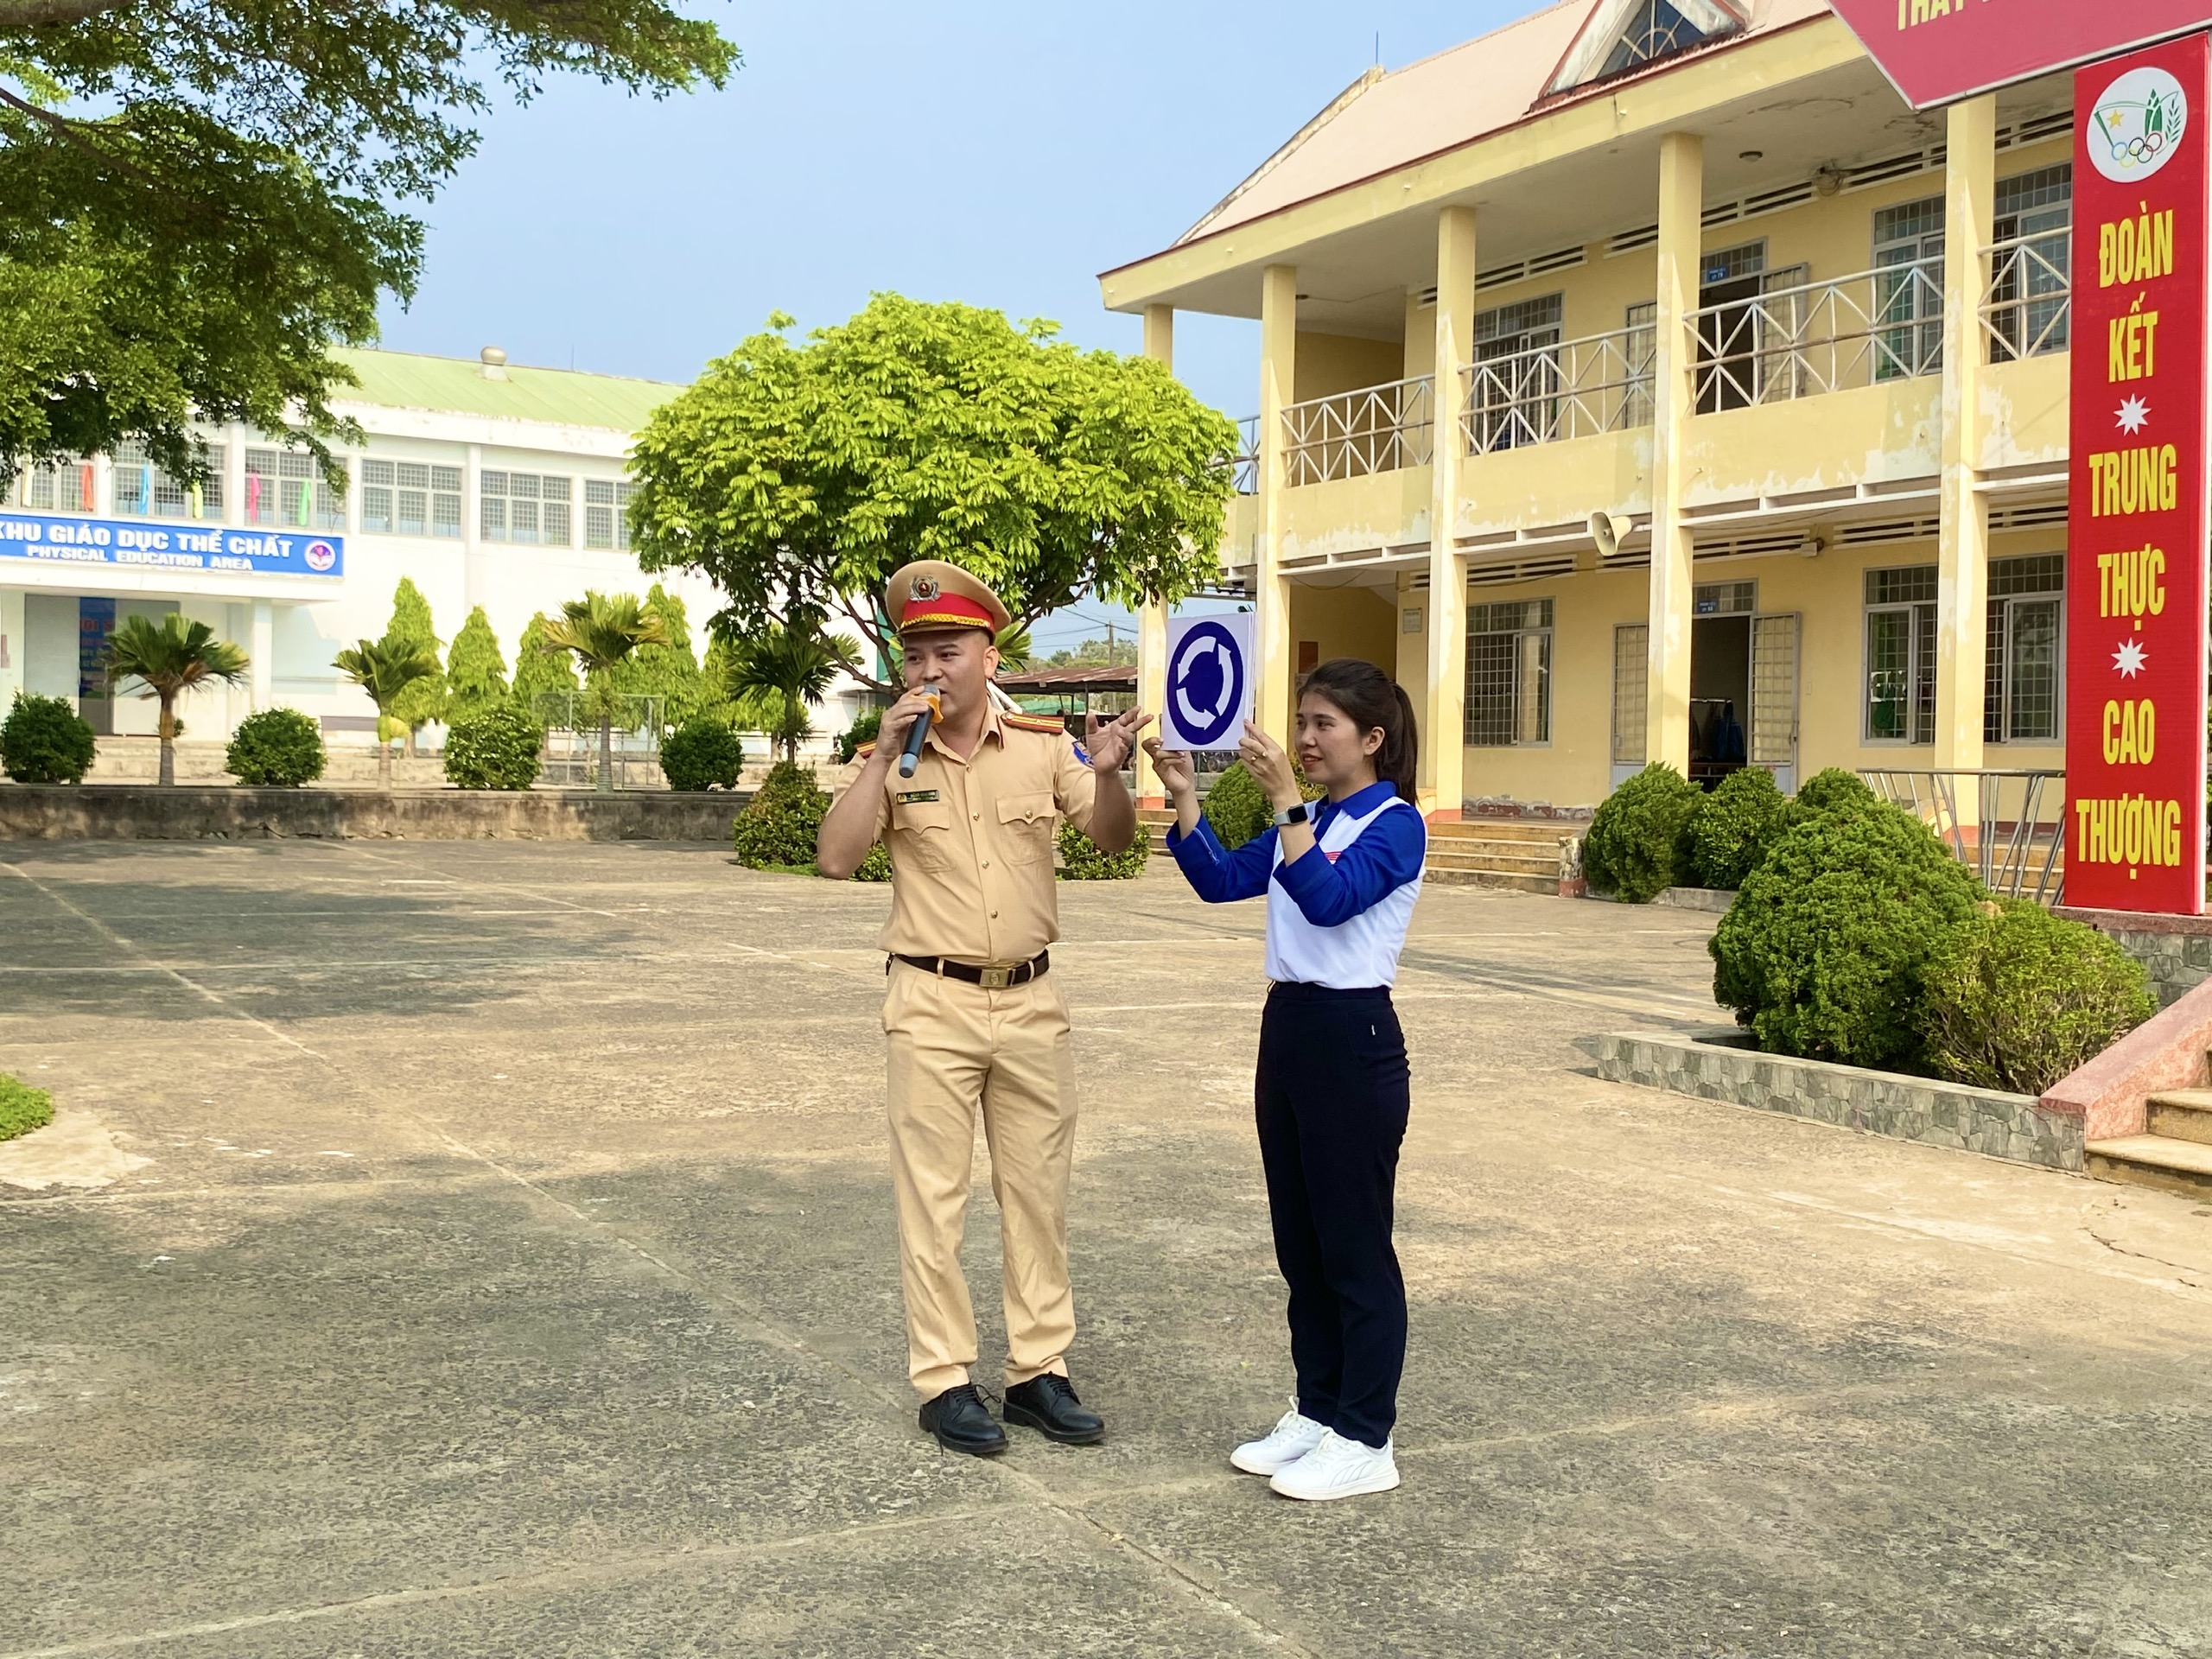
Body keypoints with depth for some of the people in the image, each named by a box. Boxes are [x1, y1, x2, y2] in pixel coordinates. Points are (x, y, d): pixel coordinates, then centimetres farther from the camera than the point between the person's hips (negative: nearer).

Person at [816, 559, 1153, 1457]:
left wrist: (1106, 773, -23)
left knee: (1038, 1191, 10)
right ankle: (943, 1382, 12)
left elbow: (1115, 838, -3)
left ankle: (1038, 1369, 22)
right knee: (933, 1197, 3)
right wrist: (886, 754, -20)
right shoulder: (888, 760, -3)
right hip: (933, 1004, -2)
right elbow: (835, 859, -15)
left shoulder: (1044, 745, 0)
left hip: (1030, 1001, 2)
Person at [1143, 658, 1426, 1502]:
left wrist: (1285, 799, -31)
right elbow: (1220, 879, 7)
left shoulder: (1396, 825, -11)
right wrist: (1183, 796, -4)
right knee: (1300, 1244, 14)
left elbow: (1328, 898, -26)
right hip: (1287, 1028, 8)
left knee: (1355, 1247, 0)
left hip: (1353, 1038, -8)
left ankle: (1366, 1440, 10)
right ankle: (1316, 1413, 26)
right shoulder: (1305, 823, 12)